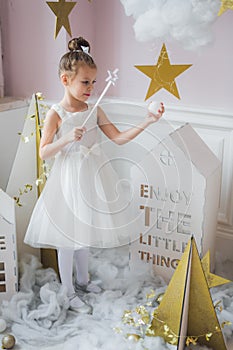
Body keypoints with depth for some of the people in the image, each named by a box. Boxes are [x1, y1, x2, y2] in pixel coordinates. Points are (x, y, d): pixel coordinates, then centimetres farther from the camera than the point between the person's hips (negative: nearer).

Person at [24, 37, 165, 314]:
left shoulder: (95, 111, 2)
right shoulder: (56, 114, -13)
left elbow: (119, 138, 1)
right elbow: (43, 152, -12)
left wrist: (146, 122, -10)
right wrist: (67, 139, -28)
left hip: (90, 177, 6)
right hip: (67, 180, -5)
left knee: (83, 233, 20)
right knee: (66, 238, 6)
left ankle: (82, 280, 41)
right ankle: (69, 292, 23)